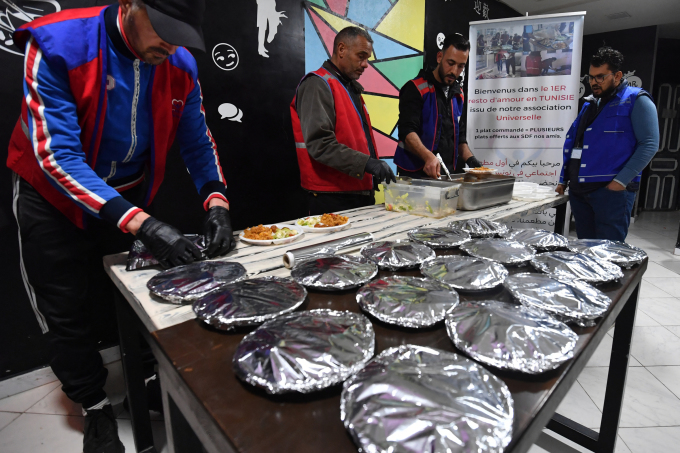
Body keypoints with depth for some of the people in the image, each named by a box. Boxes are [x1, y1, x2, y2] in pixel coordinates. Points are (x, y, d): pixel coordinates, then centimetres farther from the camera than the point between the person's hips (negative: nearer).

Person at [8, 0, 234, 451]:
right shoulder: (56, 45, -25)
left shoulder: (180, 65, -12)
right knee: (68, 315, 5)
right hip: (55, 198, -3)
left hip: (130, 197, 3)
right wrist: (141, 224, -41)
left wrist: (216, 202, -22)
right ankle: (96, 408, 28)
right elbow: (57, 156, -30)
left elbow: (198, 142, -4)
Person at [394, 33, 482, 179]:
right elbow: (407, 132, -18)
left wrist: (470, 159, 6)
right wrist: (428, 157, -35)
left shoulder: (458, 94, 16)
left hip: (448, 173, 6)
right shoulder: (416, 89, -6)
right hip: (416, 173, -6)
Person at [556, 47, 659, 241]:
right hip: (579, 190, 7)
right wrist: (563, 180, 14)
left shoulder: (636, 100, 0)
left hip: (611, 190, -6)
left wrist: (621, 181, -19)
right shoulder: (590, 104, 20)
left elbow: (649, 144, -9)